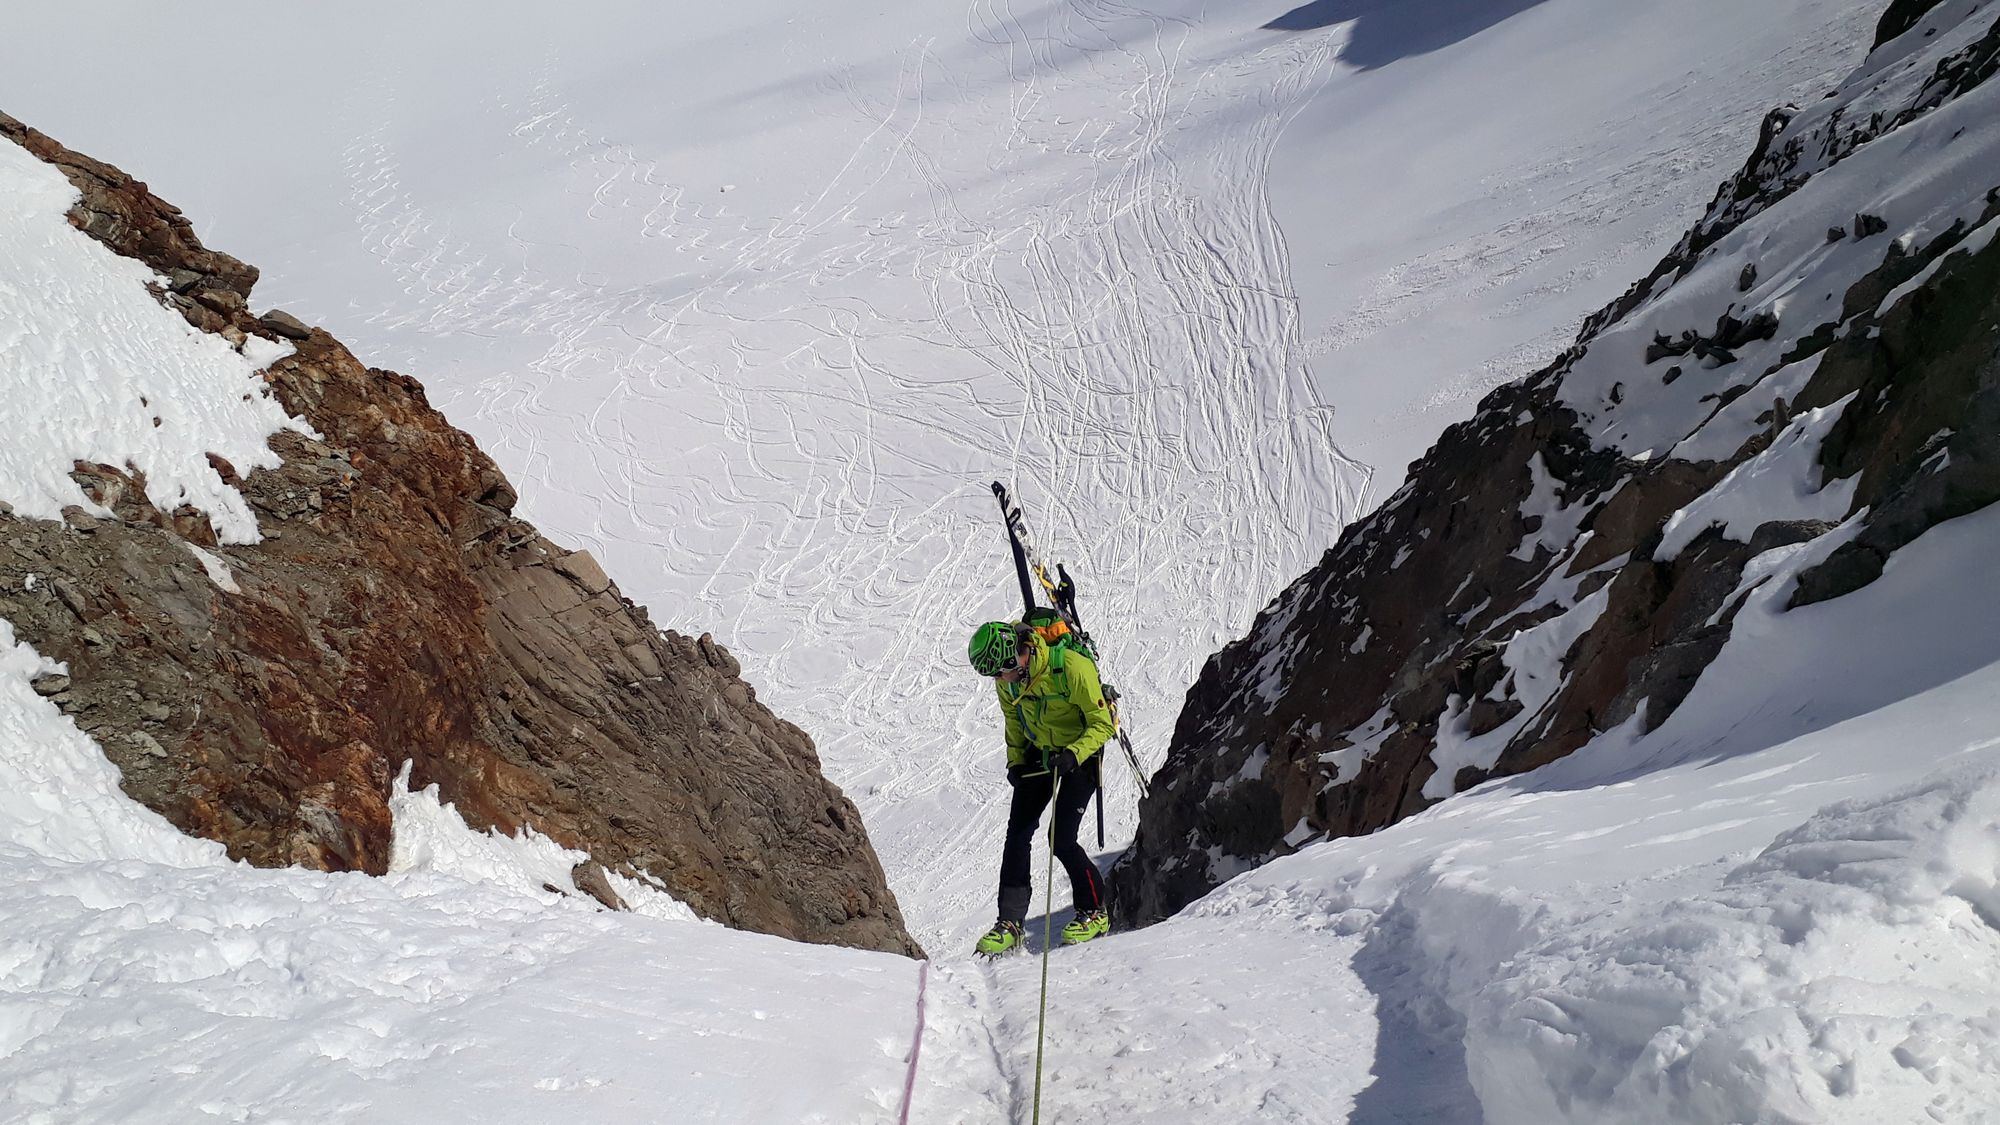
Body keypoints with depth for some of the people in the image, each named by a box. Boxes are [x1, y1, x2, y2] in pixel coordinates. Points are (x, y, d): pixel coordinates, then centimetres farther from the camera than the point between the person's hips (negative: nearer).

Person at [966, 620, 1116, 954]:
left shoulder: (1072, 667, -31)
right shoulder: (1007, 678, -11)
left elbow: (1103, 724, -23)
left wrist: (1072, 755, -35)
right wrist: (1015, 761, 0)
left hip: (1081, 752, -6)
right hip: (1038, 752, 6)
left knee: (1061, 838, -13)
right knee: (1017, 834, -3)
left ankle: (1094, 912, 7)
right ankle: (1010, 921, 4)